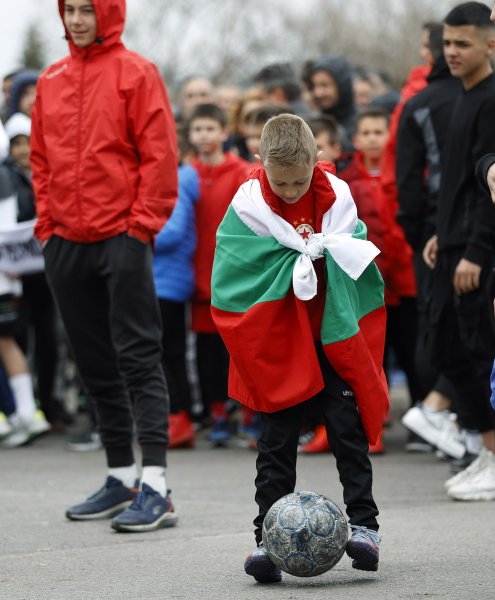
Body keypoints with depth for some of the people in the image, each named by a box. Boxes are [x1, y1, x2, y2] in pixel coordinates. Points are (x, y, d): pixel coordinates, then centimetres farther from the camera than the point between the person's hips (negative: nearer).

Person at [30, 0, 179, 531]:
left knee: (137, 357, -9)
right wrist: (47, 223, 8)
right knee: (94, 363, 11)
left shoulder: (136, 73, -4)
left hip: (122, 239, -6)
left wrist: (143, 223, -13)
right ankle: (120, 477, 20)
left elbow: (159, 154, -8)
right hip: (66, 243, 6)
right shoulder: (50, 80, 12)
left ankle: (154, 486, -12)